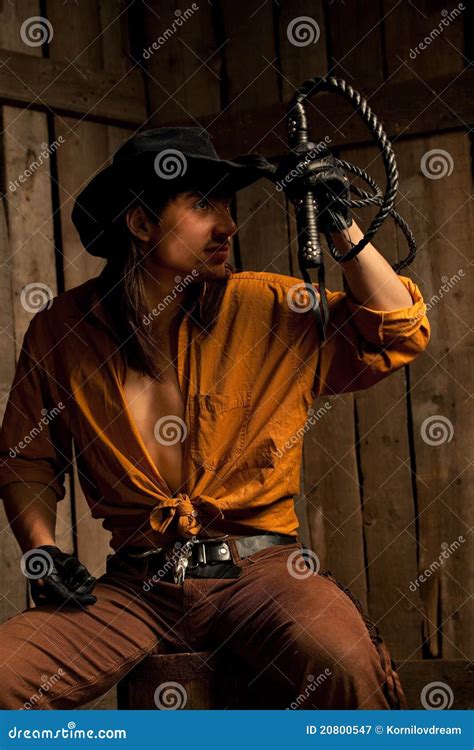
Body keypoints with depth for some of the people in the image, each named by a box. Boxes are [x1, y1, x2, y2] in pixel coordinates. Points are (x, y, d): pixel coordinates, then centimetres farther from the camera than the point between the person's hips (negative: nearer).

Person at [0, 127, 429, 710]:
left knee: (343, 662, -33)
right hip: (135, 585, 1)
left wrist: (342, 228, -4)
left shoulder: (268, 309, 4)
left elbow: (399, 336, 5)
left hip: (256, 570, -1)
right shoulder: (61, 329, 5)